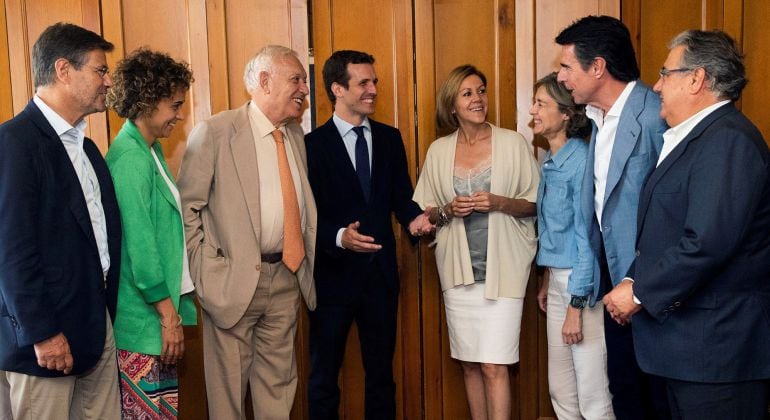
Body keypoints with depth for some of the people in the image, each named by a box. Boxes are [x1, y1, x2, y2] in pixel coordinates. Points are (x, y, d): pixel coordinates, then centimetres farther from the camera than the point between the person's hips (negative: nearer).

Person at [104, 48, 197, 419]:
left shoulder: (150, 150, 11)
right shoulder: (130, 159, -17)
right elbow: (140, 246, -20)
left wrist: (172, 310, 16)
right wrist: (169, 315, -15)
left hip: (160, 308, 9)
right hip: (143, 319, -9)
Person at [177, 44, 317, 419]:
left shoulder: (295, 134, 11)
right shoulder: (215, 132, -10)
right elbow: (186, 207, -9)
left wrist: (309, 259, 7)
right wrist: (207, 272, -12)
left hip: (287, 274, 6)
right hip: (234, 279, -6)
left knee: (279, 378, 16)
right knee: (229, 381, 8)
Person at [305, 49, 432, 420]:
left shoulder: (390, 138, 6)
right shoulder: (312, 145, -7)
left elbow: (400, 196, 7)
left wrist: (413, 217, -14)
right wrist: (339, 237, -29)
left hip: (381, 274, 4)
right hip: (333, 275, -4)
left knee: (381, 372, 17)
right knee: (324, 375, 13)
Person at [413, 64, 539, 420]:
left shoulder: (512, 143, -1)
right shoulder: (439, 151, 6)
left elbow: (537, 204, 2)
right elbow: (423, 213, 11)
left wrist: (499, 203, -15)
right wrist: (448, 210, -10)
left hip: (502, 267, -3)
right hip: (458, 269, 3)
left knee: (494, 366, -6)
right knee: (470, 363, 10)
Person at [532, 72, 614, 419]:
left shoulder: (581, 160, -16)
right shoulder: (550, 160, 10)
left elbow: (587, 236, -18)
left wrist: (576, 306, -18)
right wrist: (547, 281, 17)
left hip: (582, 285, -9)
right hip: (558, 281, 9)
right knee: (560, 391, 17)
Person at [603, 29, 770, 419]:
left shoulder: (728, 139, -18)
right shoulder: (692, 138, 15)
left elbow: (707, 243, -27)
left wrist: (639, 292, -17)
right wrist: (634, 280, 2)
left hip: (717, 347, -9)